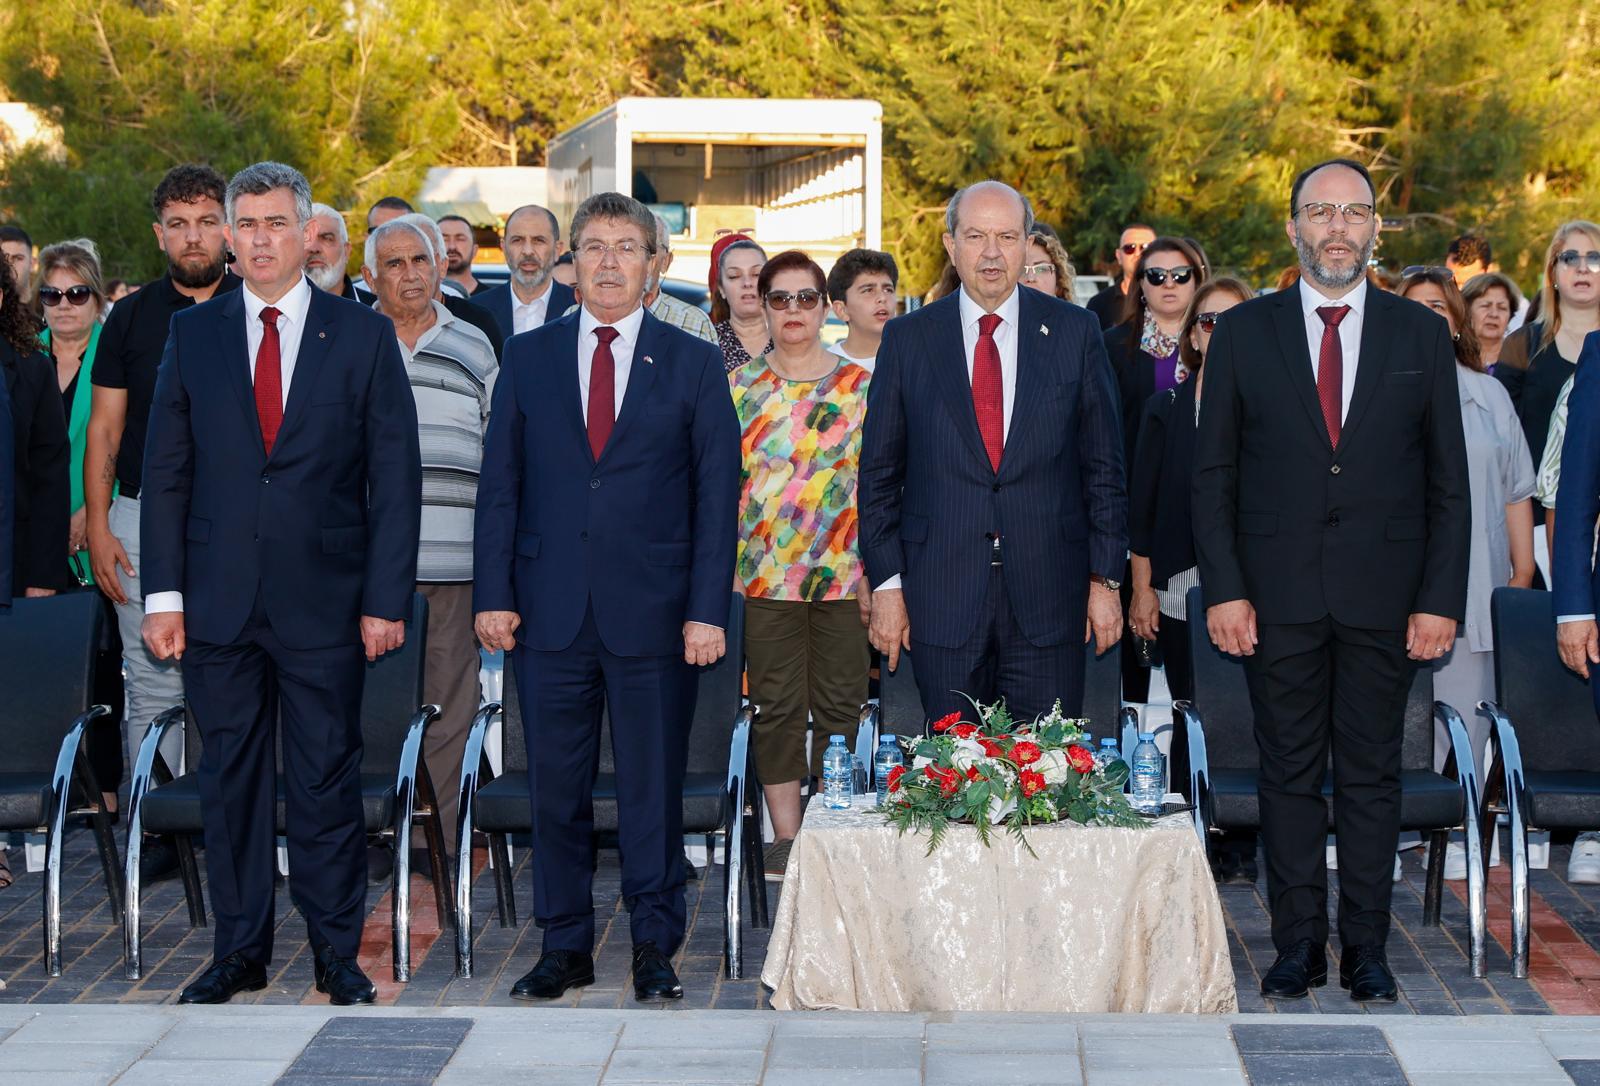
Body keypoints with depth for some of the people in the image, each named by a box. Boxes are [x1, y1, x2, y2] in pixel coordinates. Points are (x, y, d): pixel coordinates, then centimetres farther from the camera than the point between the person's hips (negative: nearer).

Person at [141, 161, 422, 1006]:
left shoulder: (364, 336, 2)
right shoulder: (192, 335, 7)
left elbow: (394, 477, 0)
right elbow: (166, 473, 7)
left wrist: (386, 600, -6)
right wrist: (164, 594, -1)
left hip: (324, 602, -2)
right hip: (219, 602, 2)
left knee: (326, 781, 3)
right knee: (230, 778, 8)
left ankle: (337, 953, 14)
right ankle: (239, 951, 19)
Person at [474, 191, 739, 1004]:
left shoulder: (693, 364, 4)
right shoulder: (527, 358, 9)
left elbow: (718, 494, 1)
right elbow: (499, 486, 8)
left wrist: (707, 609, -6)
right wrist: (493, 594, -1)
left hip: (654, 614, -1)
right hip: (550, 610, 2)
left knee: (653, 786, 4)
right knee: (556, 786, 6)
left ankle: (655, 949, 16)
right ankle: (565, 946, 18)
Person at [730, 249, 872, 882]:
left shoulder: (860, 387, 4)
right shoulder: (738, 388, 6)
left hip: (845, 575, 0)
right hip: (763, 576, 0)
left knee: (841, 705, 4)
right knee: (777, 708, 4)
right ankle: (786, 836, 11)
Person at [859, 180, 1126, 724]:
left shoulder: (1075, 332, 4)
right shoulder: (908, 338, 4)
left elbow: (1103, 467, 6)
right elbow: (879, 473, 6)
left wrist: (1106, 578, 2)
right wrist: (885, 583, 1)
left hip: (1047, 597, 0)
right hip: (941, 598, 0)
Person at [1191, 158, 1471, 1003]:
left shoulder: (1421, 336, 6)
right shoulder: (1243, 332, 4)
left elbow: (1448, 482, 5)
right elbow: (1213, 474, 4)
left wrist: (1441, 600, -2)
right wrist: (1223, 588, -5)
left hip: (1383, 597, 1)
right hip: (1279, 592, 0)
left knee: (1372, 774, 6)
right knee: (1289, 770, 5)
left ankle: (1366, 948, 15)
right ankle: (1298, 943, 14)